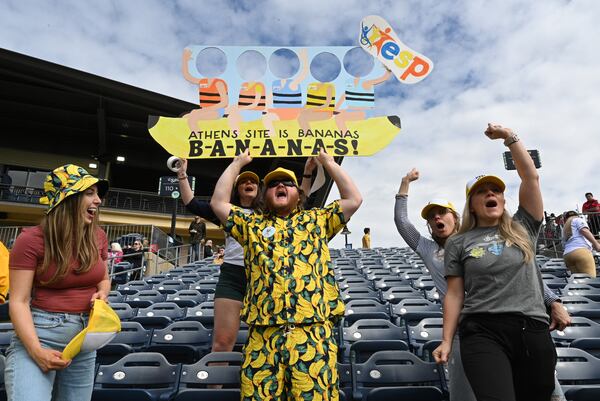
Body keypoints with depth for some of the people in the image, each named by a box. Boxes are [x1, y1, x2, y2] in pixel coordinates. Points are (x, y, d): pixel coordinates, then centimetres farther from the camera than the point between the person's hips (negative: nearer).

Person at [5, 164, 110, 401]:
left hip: (85, 337, 5)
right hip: (39, 332, -5)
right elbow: (19, 302, -13)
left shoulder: (98, 237, 2)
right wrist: (36, 351, -23)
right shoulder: (32, 240, -12)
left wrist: (102, 294, -5)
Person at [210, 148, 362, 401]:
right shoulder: (252, 224, 22)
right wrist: (237, 163, 23)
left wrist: (328, 162, 22)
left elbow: (354, 199, 15)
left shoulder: (317, 220, 21)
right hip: (263, 334, 1)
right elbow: (218, 202, 15)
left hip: (313, 332, -1)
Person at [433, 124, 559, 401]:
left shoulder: (522, 229, 12)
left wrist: (509, 137, 4)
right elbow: (454, 294, 4)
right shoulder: (458, 243, 7)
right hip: (482, 332, -2)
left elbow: (531, 177, 5)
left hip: (533, 331, 3)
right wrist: (447, 341, -1)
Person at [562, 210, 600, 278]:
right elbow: (584, 230, -4)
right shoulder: (578, 220, 16)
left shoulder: (565, 229, 33)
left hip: (567, 255, 7)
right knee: (590, 279, -16)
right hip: (581, 251, -7)